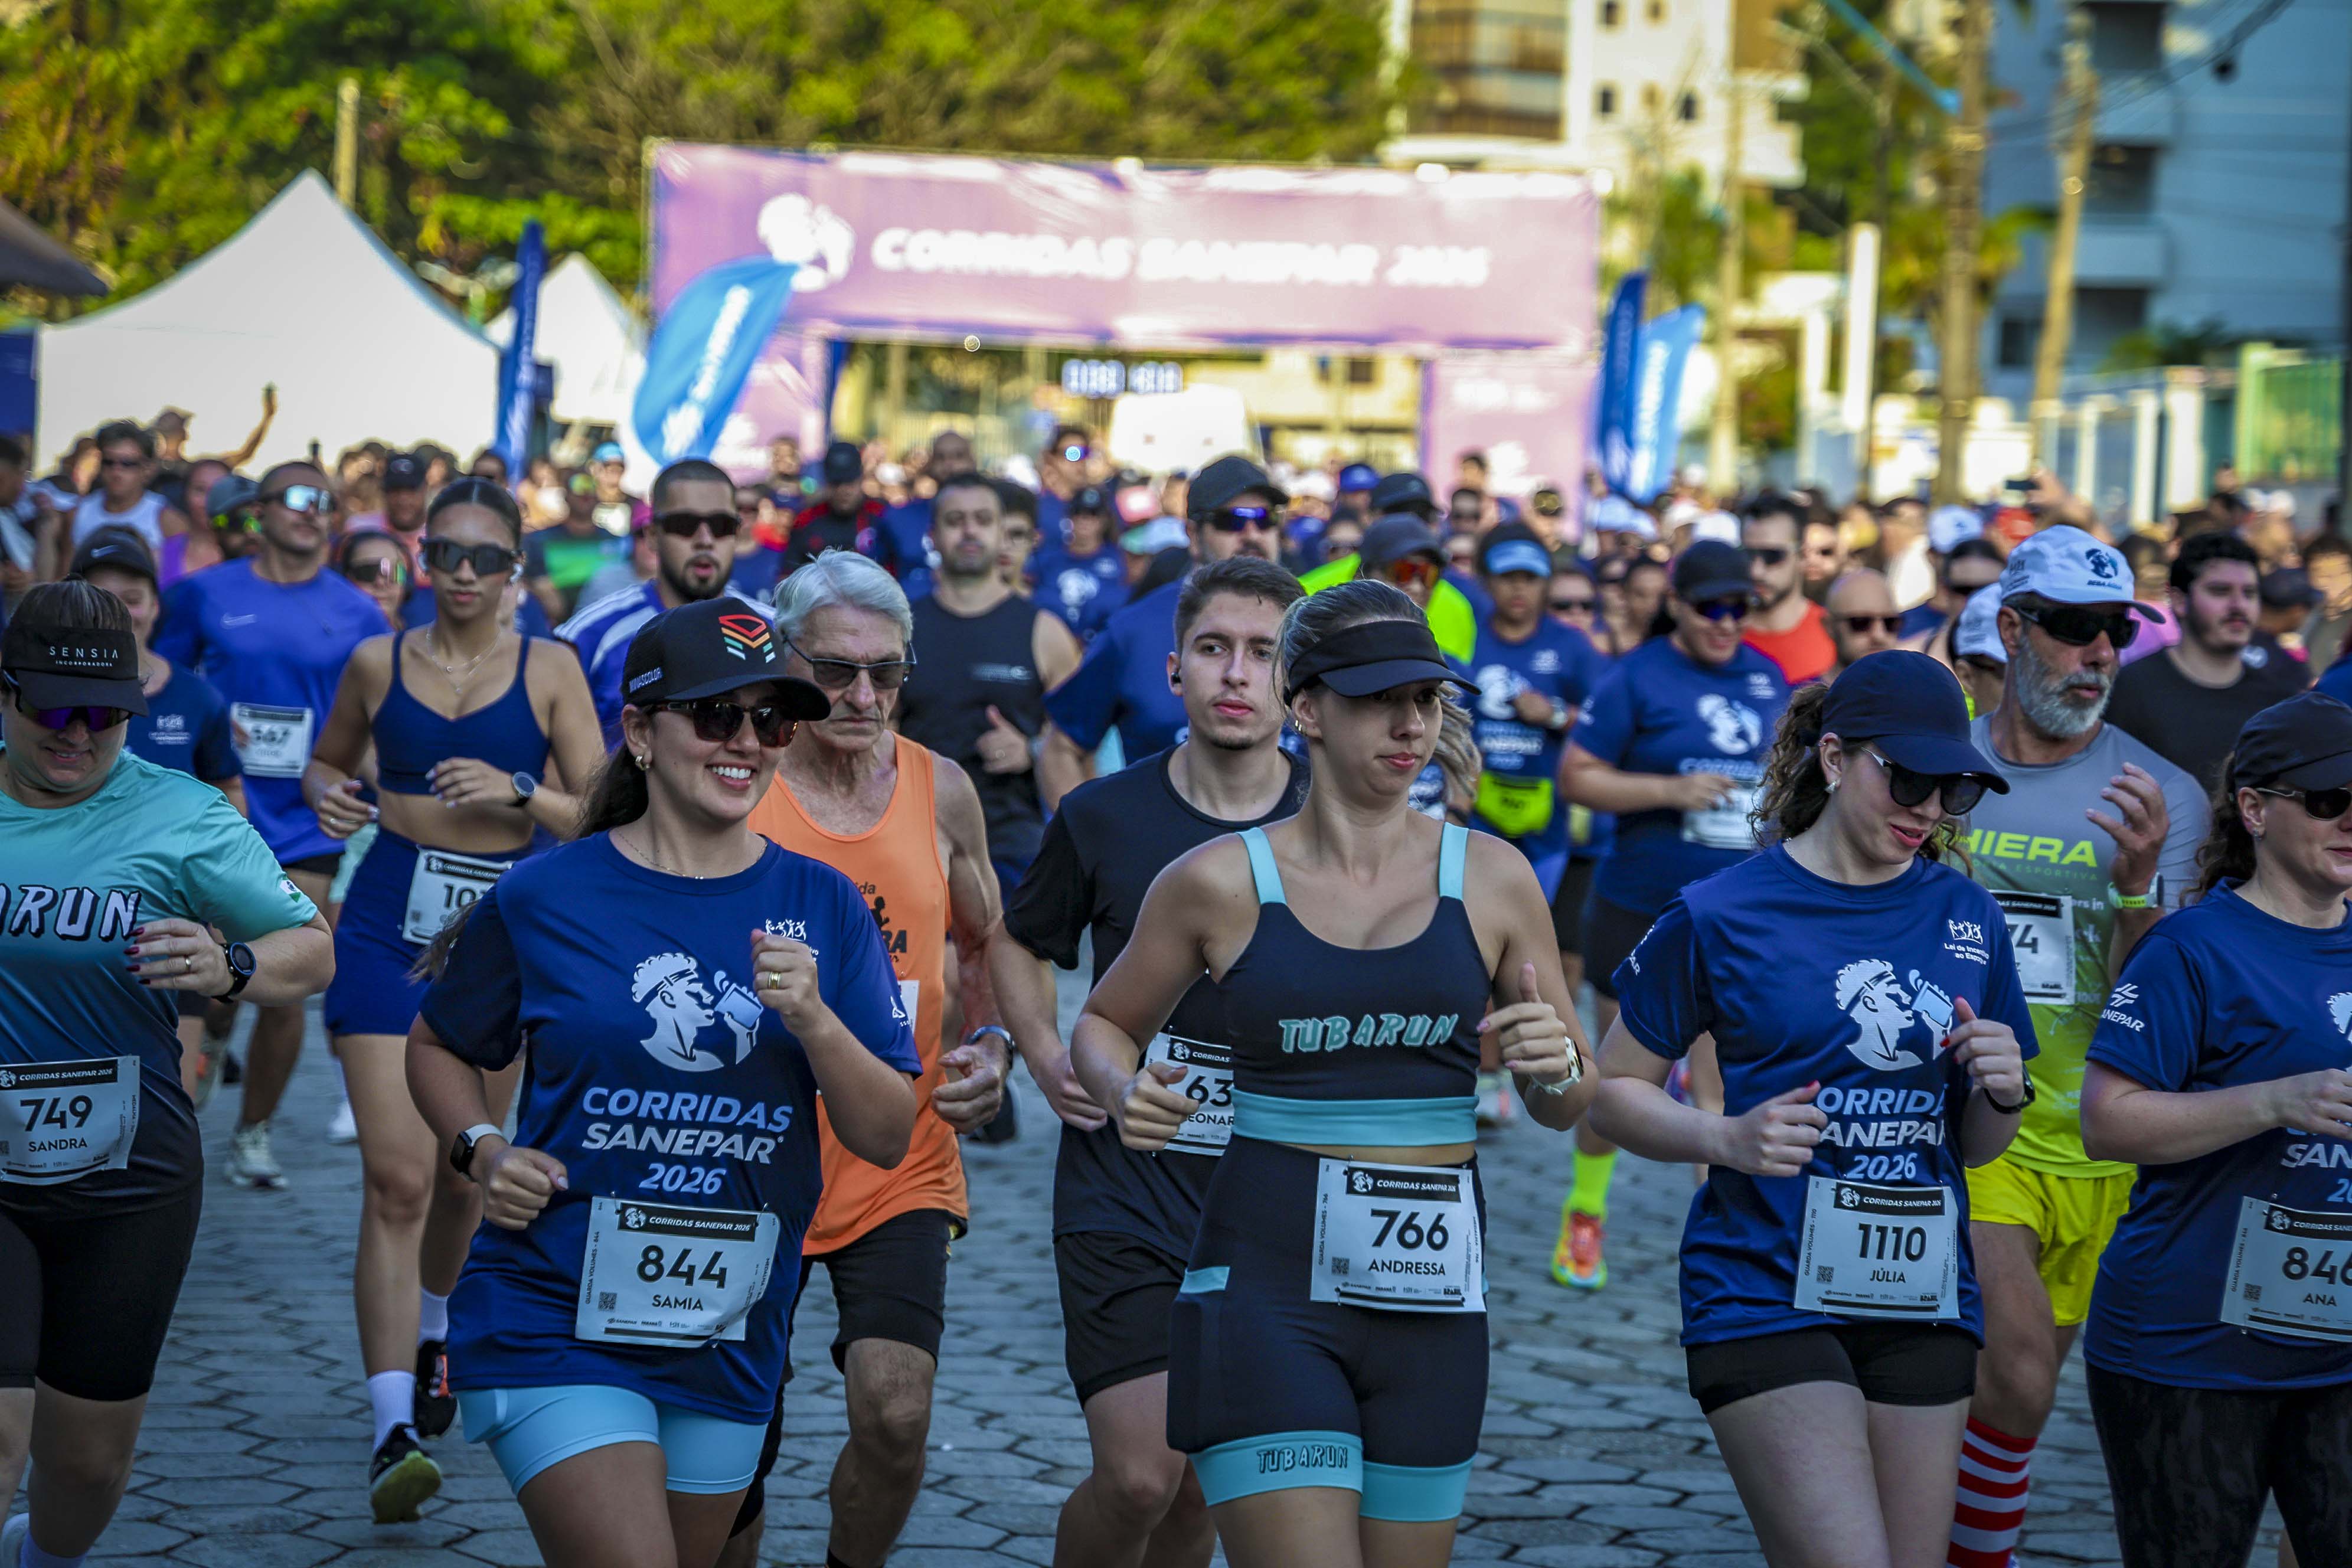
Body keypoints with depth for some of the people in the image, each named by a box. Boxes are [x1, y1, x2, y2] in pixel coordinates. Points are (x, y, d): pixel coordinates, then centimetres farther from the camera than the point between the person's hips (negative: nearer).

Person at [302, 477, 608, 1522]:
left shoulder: (548, 672, 0)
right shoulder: (379, 663, 3)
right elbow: (328, 761, 20)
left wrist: (517, 791, -21)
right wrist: (327, 796, -3)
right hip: (388, 928, -1)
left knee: (461, 1170, 17)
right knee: (396, 1177, -14)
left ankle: (432, 1333, 48)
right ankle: (393, 1427, -19)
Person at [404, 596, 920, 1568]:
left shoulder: (821, 906, 3)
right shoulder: (547, 897, -4)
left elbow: (888, 1139, 0)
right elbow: (438, 1047, 12)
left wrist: (814, 1020, -16)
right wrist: (483, 1152, -6)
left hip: (729, 1340, 4)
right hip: (555, 1328, -4)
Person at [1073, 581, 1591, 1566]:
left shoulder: (1489, 878, 4)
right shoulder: (1219, 882, -1)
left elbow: (1566, 1108, 11)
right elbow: (1104, 1027, 15)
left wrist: (1555, 1066, -12)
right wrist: (1127, 1093, -7)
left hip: (1433, 1301, 3)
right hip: (1266, 1289, -3)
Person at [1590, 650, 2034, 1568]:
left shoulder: (1967, 920, 9)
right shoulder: (1722, 916, -4)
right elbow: (1613, 1091, 2)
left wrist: (2004, 1090, -4)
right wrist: (1727, 1139, -15)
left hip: (1921, 1302, 5)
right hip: (1768, 1297, -5)